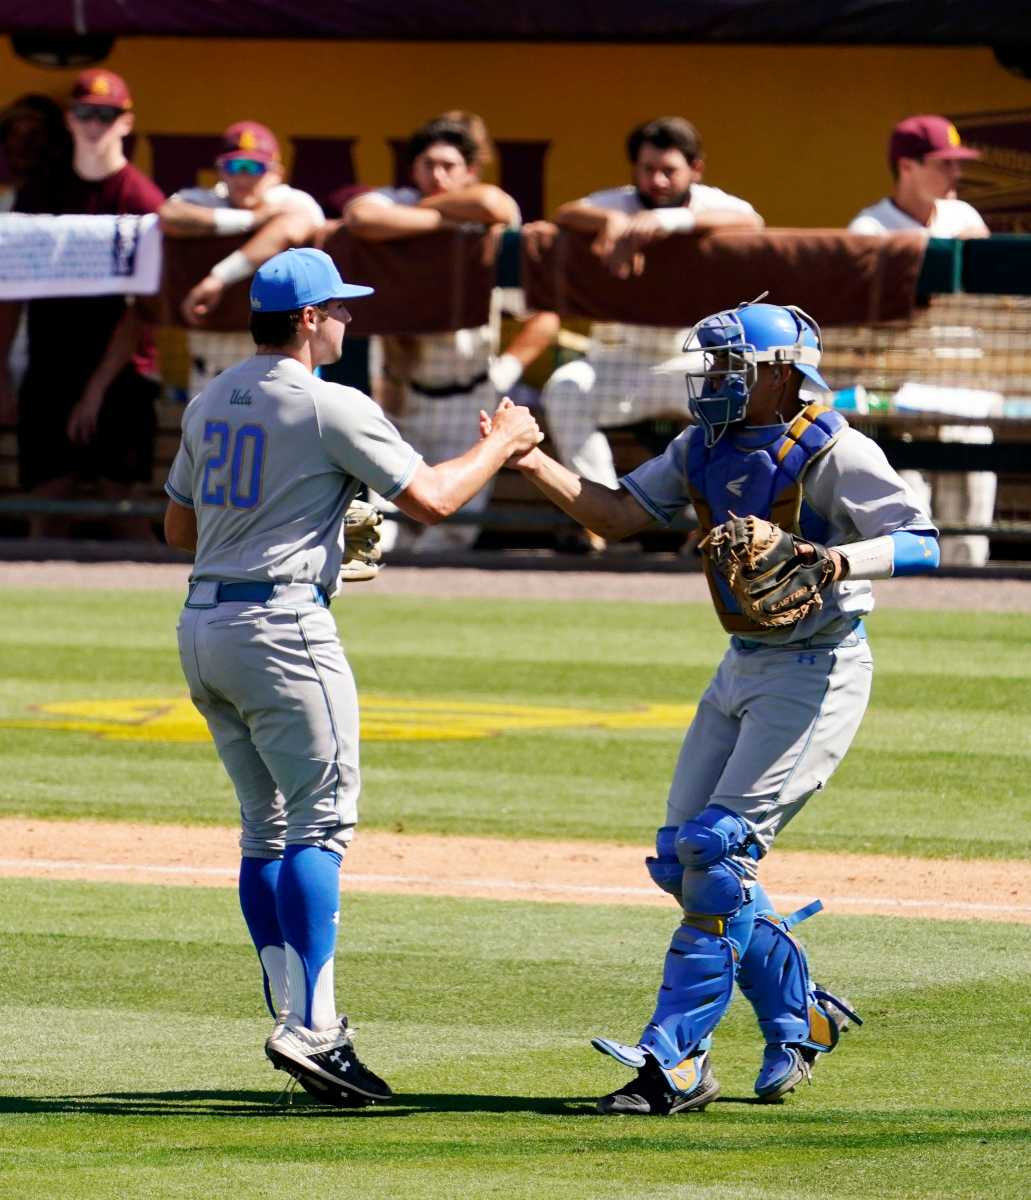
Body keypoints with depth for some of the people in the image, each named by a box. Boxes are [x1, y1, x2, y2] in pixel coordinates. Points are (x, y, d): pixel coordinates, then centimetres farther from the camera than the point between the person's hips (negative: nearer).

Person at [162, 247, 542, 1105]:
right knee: (320, 819, -7)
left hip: (202, 628, 8)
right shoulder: (330, 407, -10)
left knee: (267, 829, 12)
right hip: (282, 626, -8)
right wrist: (502, 445, 5)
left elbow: (179, 526, 21)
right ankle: (309, 1026, -17)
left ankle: (298, 1021, 10)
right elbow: (430, 499, -11)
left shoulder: (209, 405, 13)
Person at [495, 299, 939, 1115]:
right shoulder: (706, 450, 8)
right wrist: (534, 465, -8)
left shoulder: (834, 454, -16)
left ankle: (677, 1061, -15)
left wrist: (840, 558, -38)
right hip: (744, 670, 9)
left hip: (819, 671, -9)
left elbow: (922, 545, -22)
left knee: (719, 850, -16)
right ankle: (800, 1020, 22)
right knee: (685, 858, 7)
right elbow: (620, 514, 4)